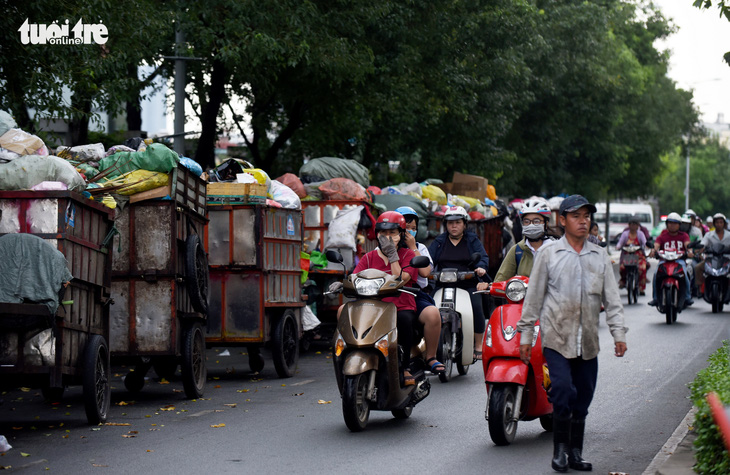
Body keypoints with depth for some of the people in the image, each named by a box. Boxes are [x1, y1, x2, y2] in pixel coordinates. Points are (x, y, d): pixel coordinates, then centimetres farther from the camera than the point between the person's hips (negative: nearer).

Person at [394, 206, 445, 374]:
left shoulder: (420, 248, 19)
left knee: (433, 314, -34)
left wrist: (412, 247, 1)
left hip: (416, 296, 0)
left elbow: (425, 271, 0)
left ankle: (431, 357, -15)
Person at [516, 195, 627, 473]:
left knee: (583, 399, 7)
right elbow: (533, 297, 3)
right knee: (563, 390, -16)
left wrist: (619, 334, 2)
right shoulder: (548, 253, 2)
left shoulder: (600, 256, 12)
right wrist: (525, 335, 1)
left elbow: (612, 298, 11)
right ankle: (560, 448, -2)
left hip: (588, 341, 4)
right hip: (557, 337, -4)